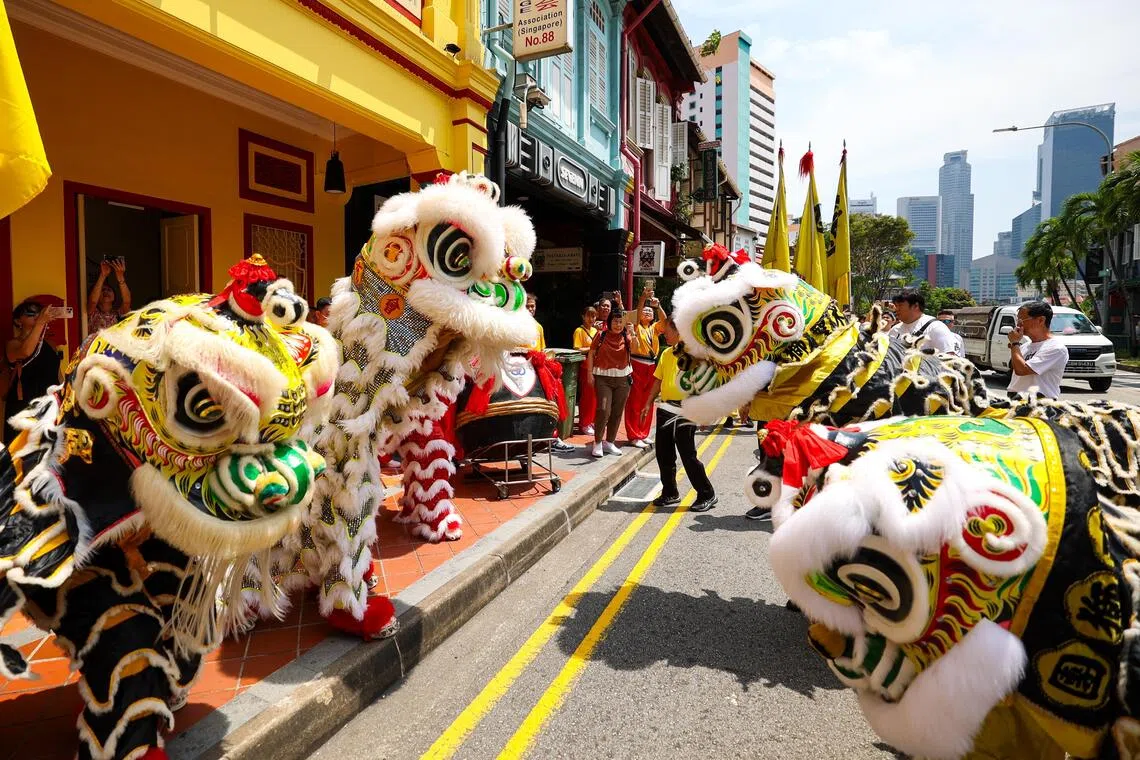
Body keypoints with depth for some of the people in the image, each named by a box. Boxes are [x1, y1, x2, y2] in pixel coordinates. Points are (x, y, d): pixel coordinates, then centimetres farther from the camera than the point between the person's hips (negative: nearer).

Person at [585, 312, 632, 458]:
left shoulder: (626, 338, 3)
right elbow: (591, 353, 2)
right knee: (603, 410, -11)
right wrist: (589, 372, -5)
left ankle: (610, 442, 22)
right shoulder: (601, 336, -1)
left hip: (622, 378, 3)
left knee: (617, 412, 9)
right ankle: (598, 443, 2)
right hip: (603, 377, -3)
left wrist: (633, 334, -26)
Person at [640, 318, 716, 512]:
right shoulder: (666, 354, 13)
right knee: (664, 454, 10)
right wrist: (648, 403, 13)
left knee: (688, 455, -4)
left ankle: (707, 495, 9)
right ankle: (670, 493, 25)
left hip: (684, 411, -7)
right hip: (665, 409, 7)